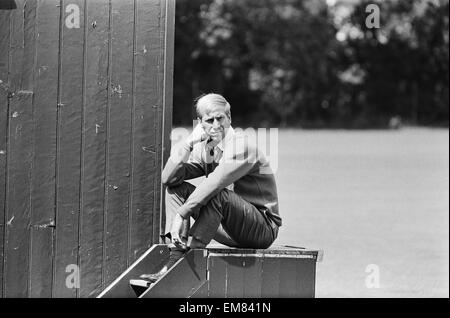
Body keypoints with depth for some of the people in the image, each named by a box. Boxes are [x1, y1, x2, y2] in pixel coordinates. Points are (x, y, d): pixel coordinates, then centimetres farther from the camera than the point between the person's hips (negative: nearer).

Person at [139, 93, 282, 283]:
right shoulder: (204, 149, 7)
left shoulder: (242, 146, -16)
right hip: (231, 229, 8)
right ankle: (175, 259, -14)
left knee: (216, 194, -34)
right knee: (176, 188, 1)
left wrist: (181, 214, -29)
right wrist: (188, 144, -10)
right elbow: (167, 178, -1)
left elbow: (213, 184, -28)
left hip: (263, 229, -8)